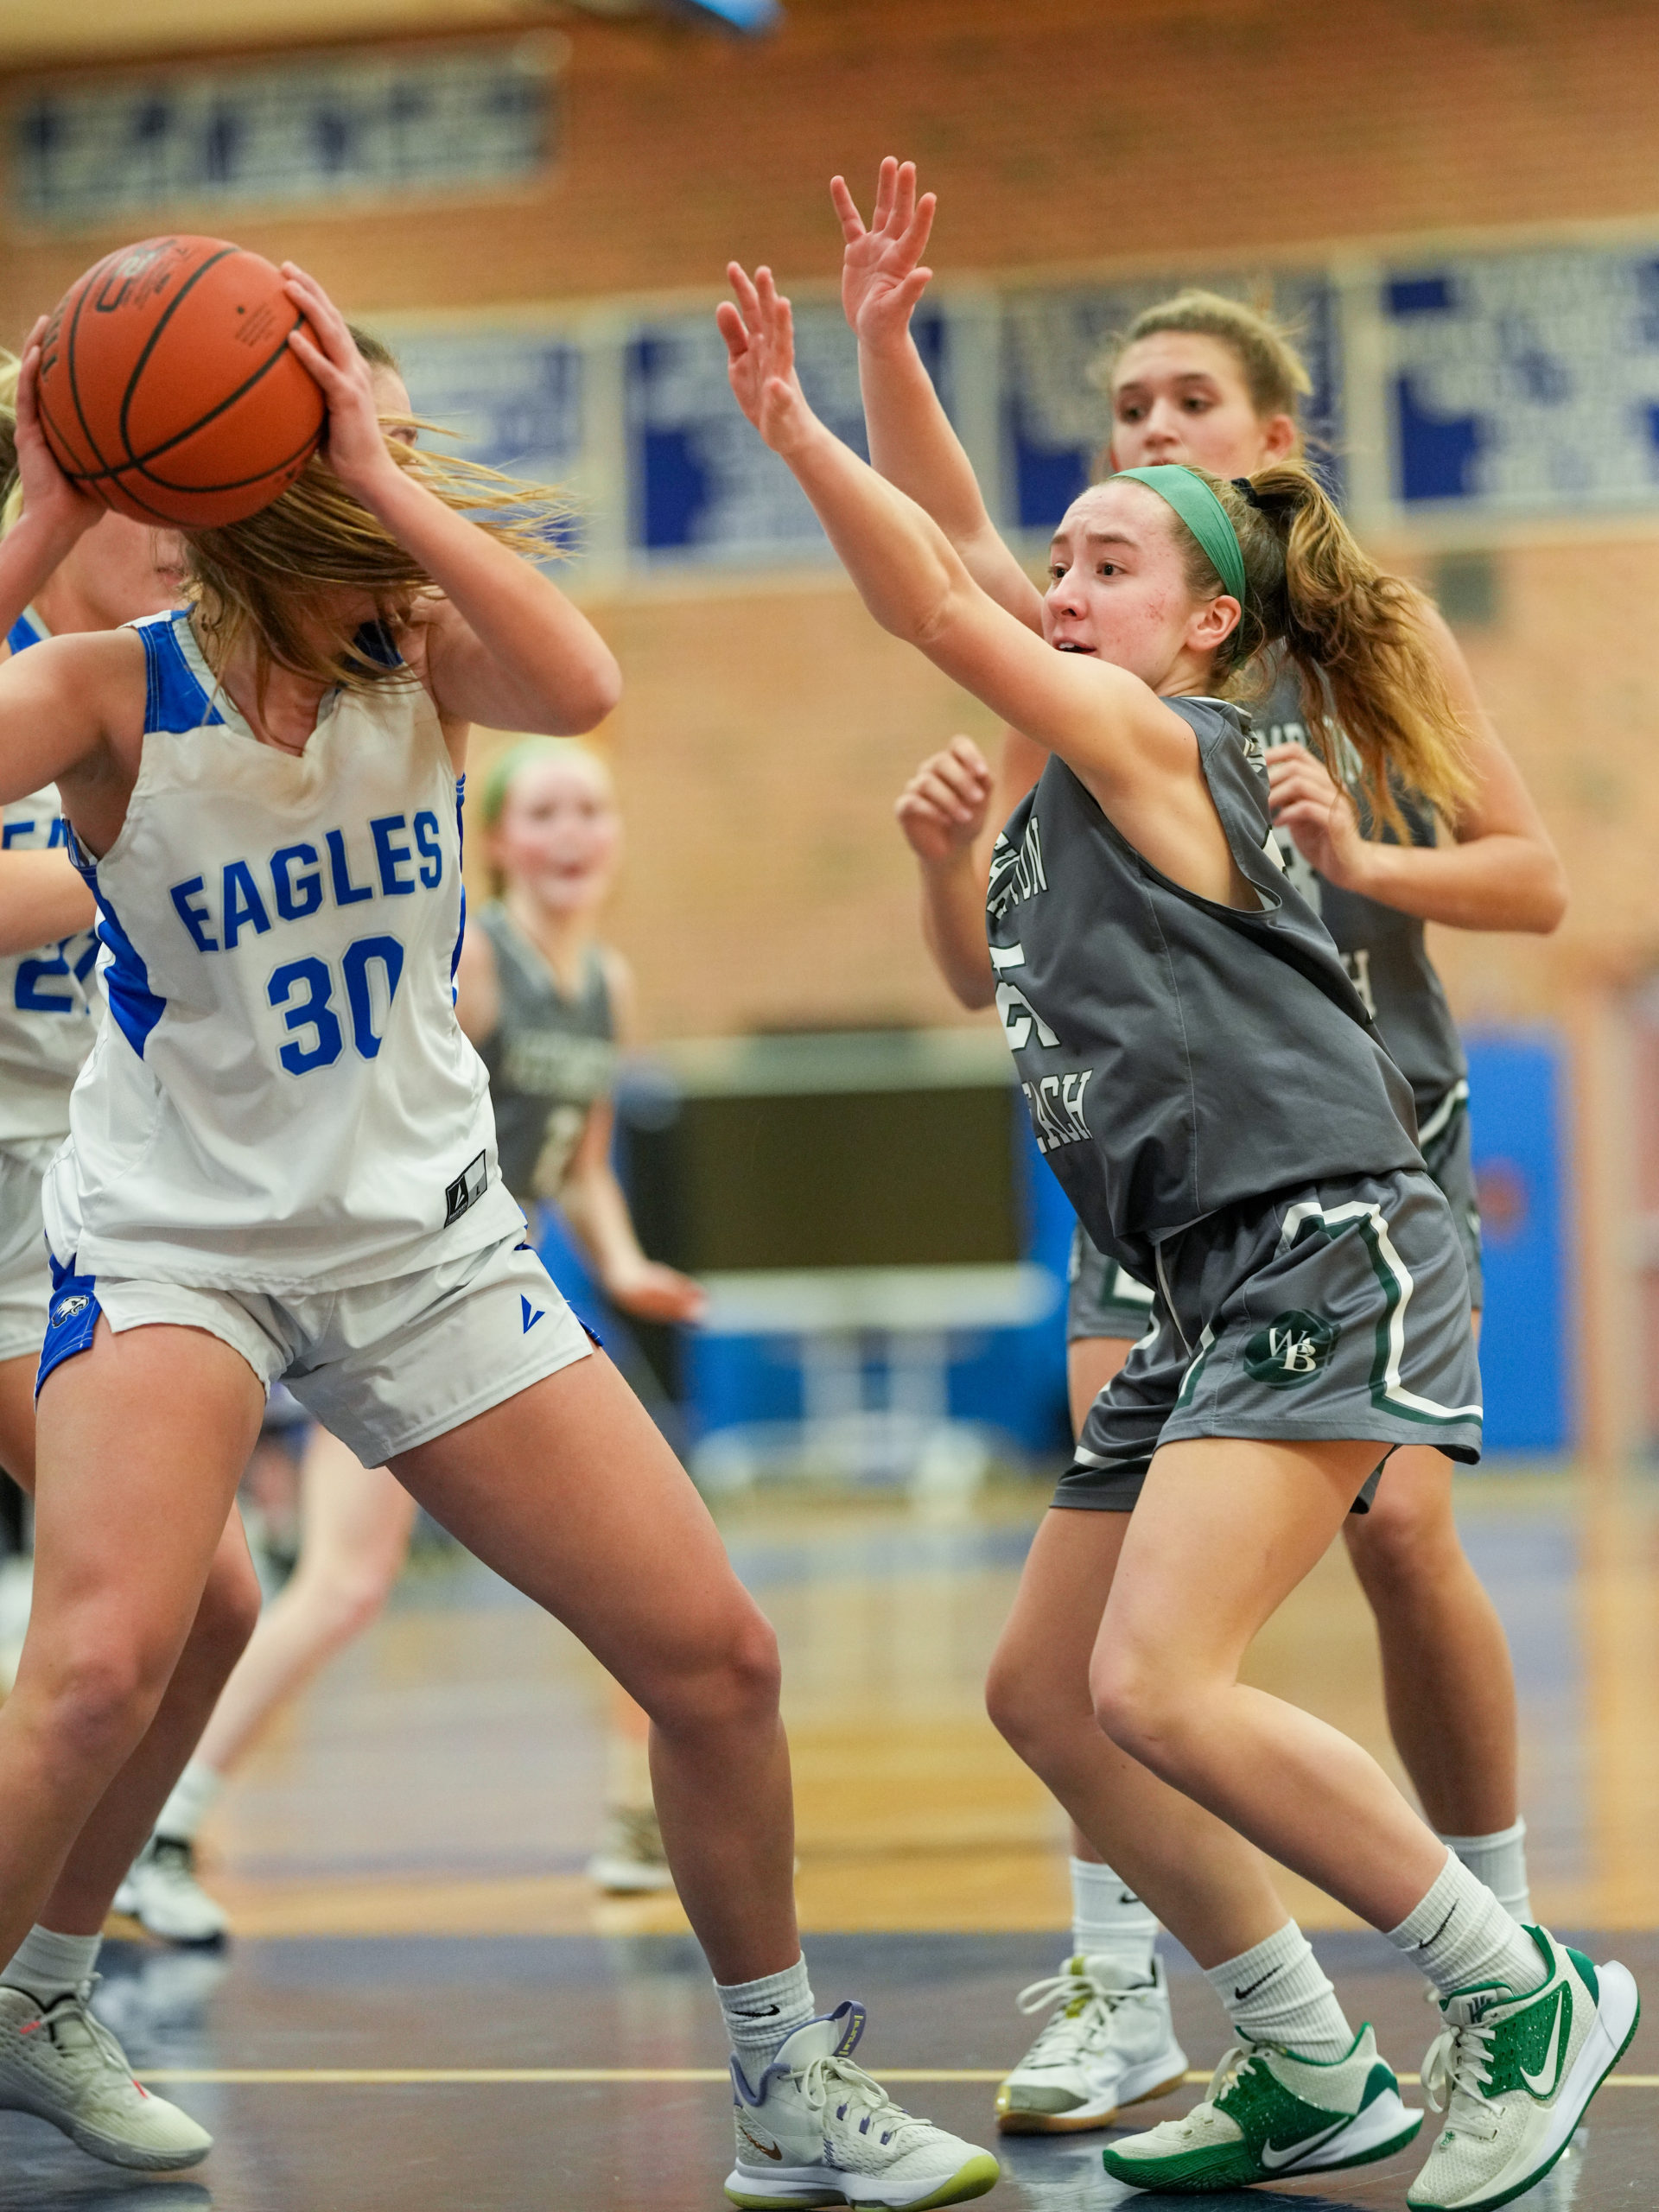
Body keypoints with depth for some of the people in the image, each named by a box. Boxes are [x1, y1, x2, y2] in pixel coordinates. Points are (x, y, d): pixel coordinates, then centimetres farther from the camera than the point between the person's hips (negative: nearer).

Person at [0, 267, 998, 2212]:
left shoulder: (419, 659, -6)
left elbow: (579, 688, -29)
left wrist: (377, 465, -33)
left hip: (422, 1237, 4)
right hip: (173, 1240, -4)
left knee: (716, 1660, 3)